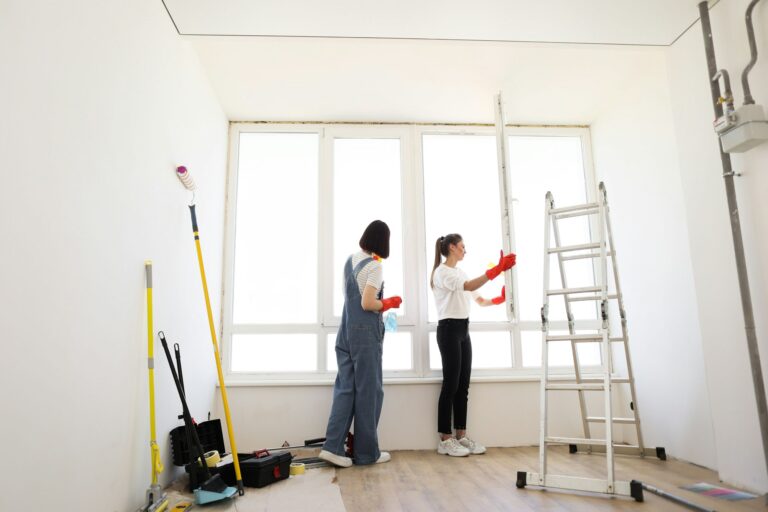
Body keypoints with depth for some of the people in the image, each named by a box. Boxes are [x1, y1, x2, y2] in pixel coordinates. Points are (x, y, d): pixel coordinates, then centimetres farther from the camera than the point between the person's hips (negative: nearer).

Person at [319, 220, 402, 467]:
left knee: (345, 389, 9)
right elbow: (367, 304, -19)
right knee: (368, 390, 3)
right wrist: (389, 303, -3)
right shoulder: (374, 266, -13)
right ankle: (367, 452, 14)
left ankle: (332, 446, 5)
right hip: (365, 333, -7)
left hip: (346, 331, 7)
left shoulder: (350, 260, 10)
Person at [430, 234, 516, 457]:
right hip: (449, 329, -9)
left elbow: (480, 300, 16)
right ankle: (445, 439, 4)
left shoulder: (460, 272, 19)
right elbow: (469, 286, -27)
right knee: (451, 384, -5)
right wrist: (497, 269, -33)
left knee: (463, 385, 9)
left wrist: (499, 299, -2)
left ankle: (461, 435, 17)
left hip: (463, 330, 9)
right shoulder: (442, 272, -9)